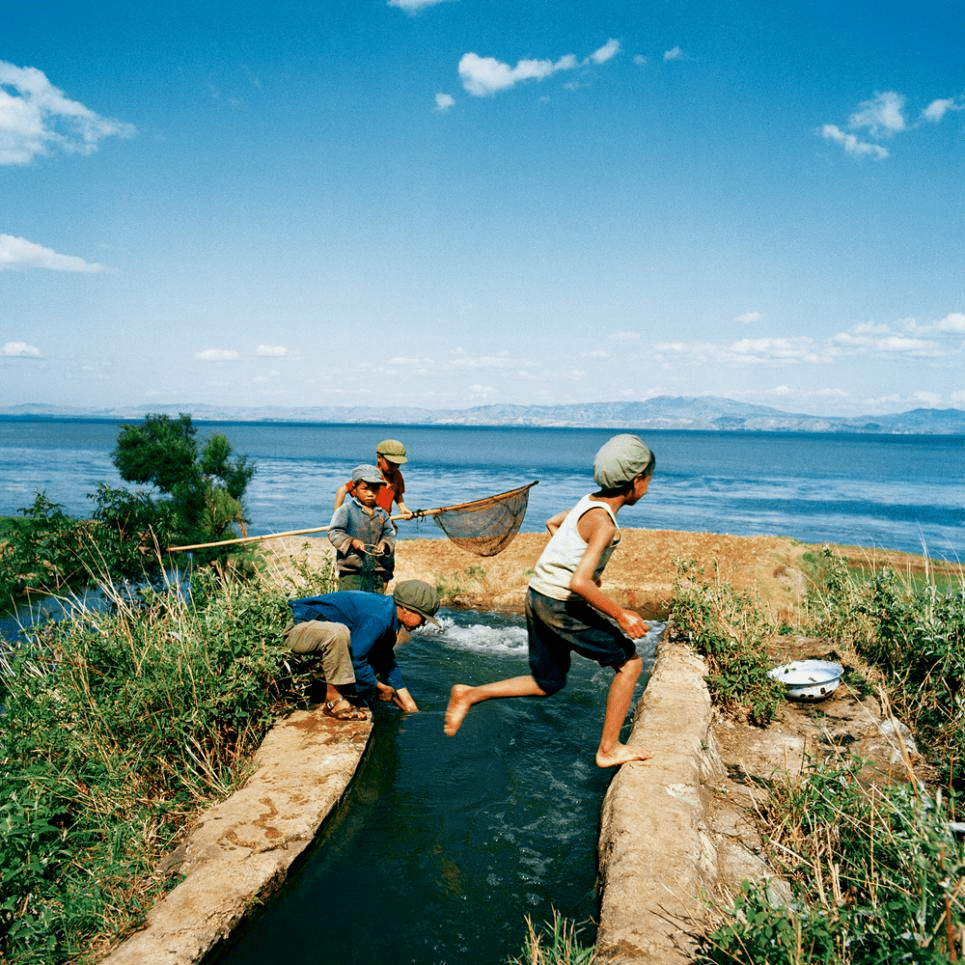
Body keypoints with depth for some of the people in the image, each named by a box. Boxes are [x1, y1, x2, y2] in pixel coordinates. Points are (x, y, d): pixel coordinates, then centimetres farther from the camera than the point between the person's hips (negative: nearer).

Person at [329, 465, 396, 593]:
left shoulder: (382, 513, 12)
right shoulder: (346, 510, -3)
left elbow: (390, 534, 16)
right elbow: (334, 533, -7)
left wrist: (385, 544, -6)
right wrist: (351, 541, -21)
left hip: (376, 571, 5)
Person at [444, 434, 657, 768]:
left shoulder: (590, 502, 6)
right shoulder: (603, 522, -21)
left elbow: (552, 522, 27)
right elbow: (579, 583, -30)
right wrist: (620, 614, -21)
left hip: (538, 598, 9)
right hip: (562, 606, -9)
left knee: (548, 683, 21)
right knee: (629, 662, 6)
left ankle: (469, 694, 18)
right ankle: (609, 749, 14)